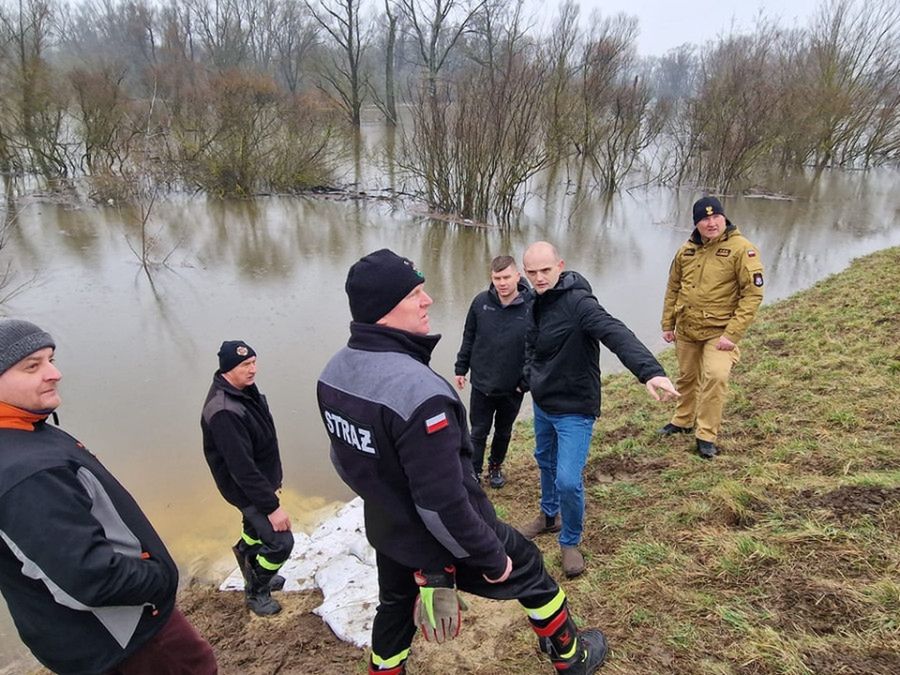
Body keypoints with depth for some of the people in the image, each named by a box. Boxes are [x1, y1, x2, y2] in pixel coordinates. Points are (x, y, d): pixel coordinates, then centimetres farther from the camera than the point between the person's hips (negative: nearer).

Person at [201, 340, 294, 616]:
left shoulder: (245, 388, -3)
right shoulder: (224, 412, -34)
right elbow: (242, 467, -32)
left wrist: (271, 480, 19)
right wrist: (272, 506, -27)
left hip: (261, 478, 9)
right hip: (246, 488, -9)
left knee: (256, 526, 27)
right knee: (280, 542, -4)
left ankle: (255, 574, 52)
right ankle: (256, 592, 21)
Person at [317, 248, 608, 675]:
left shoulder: (333, 373, -9)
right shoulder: (417, 389, -36)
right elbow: (443, 503, -31)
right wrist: (492, 558, -16)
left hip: (386, 532, 6)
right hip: (443, 539, -6)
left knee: (395, 611, 29)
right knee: (529, 573, 20)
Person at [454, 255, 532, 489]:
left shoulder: (532, 308, -16)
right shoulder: (481, 302, -9)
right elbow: (468, 337, 2)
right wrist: (461, 368, 5)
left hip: (512, 389, 0)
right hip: (481, 384, 1)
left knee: (503, 432, 20)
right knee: (478, 432, 10)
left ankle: (496, 466, 43)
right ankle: (474, 473, 26)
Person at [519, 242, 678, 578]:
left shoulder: (578, 302, -25)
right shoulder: (537, 302, 1)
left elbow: (617, 334, -41)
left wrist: (650, 371, -55)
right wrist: (529, 376, 9)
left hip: (574, 410, -8)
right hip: (542, 404, 8)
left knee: (568, 480, -10)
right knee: (545, 461, 24)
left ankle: (570, 542, 17)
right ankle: (549, 515, 50)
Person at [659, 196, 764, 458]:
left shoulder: (741, 249, -13)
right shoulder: (686, 250, 3)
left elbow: (753, 294, -16)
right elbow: (673, 289, 13)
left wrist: (733, 334, -20)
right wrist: (667, 324, 11)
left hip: (719, 331, -5)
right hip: (686, 329, 5)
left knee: (715, 376, -21)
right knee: (687, 378, 18)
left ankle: (706, 436, -5)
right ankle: (683, 421, 40)